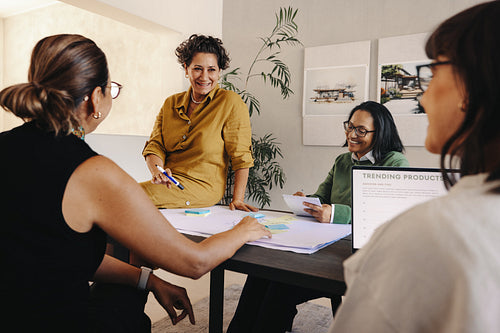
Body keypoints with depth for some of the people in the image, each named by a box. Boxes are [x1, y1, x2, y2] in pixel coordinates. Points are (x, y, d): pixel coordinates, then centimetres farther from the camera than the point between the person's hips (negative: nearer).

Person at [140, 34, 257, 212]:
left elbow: (240, 156, -7)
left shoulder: (231, 102, -6)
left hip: (203, 186, -5)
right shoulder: (171, 103, 11)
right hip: (169, 182, 6)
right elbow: (155, 145, 7)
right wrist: (157, 171, -15)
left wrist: (237, 199, -14)